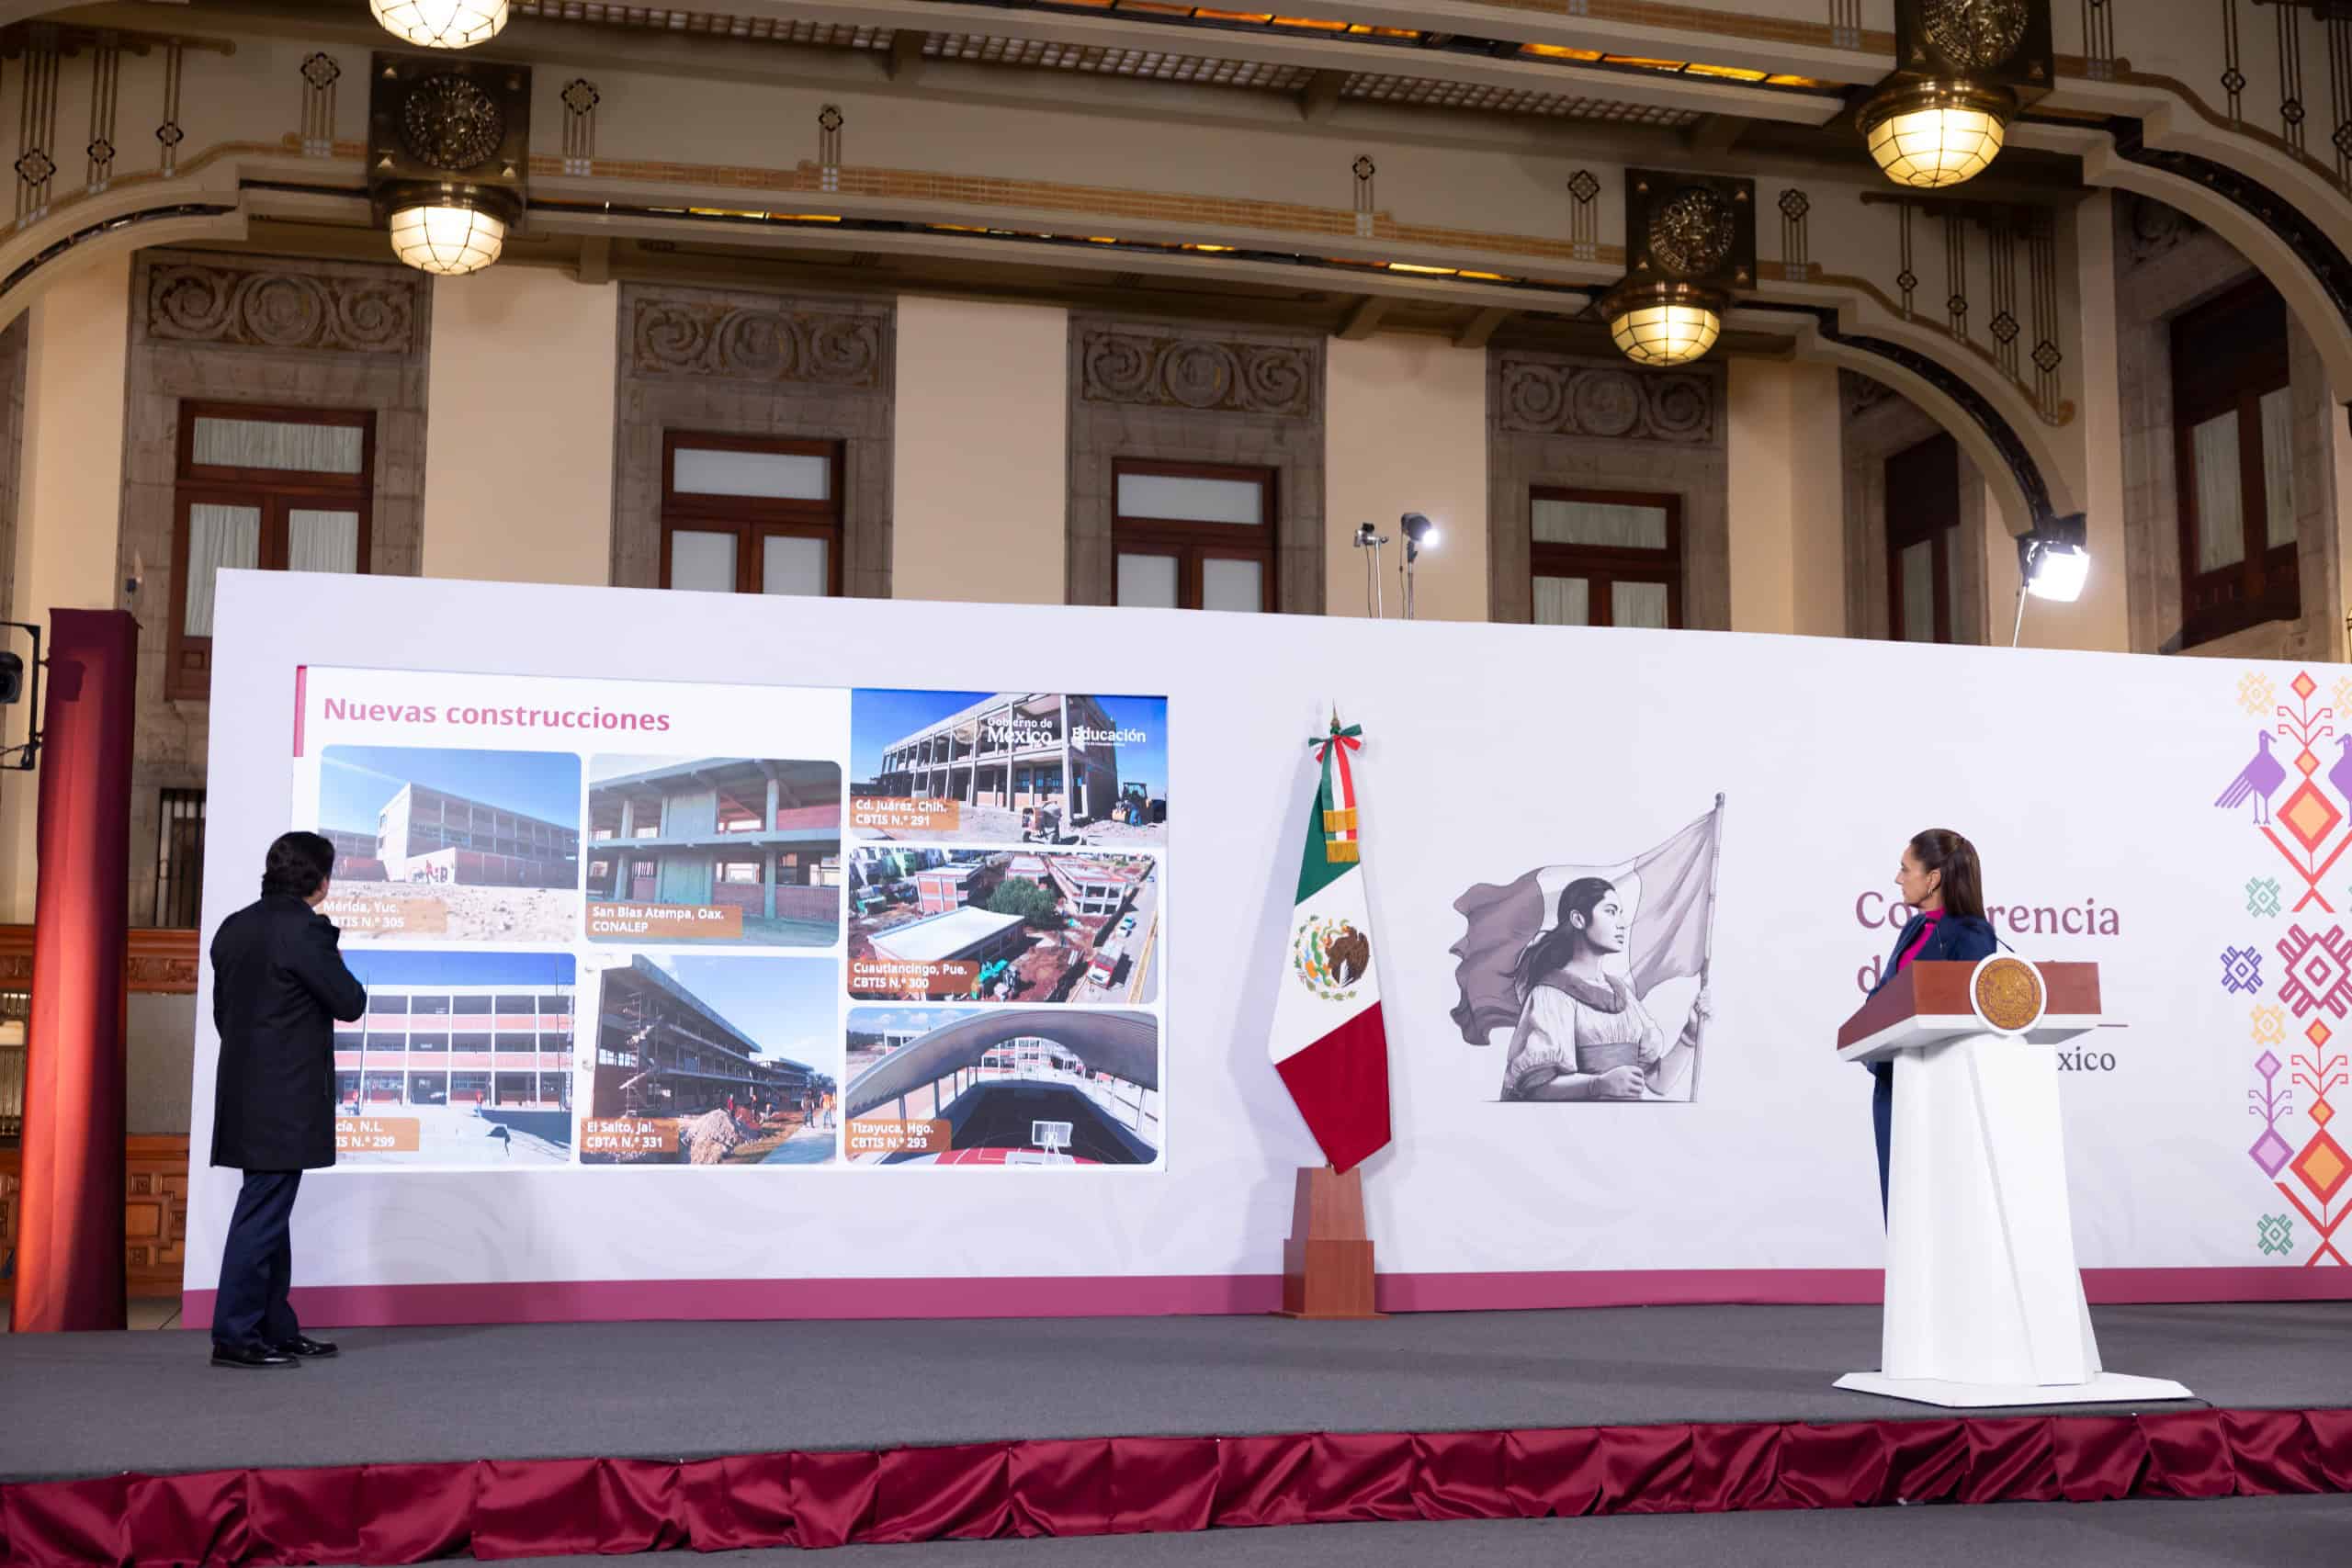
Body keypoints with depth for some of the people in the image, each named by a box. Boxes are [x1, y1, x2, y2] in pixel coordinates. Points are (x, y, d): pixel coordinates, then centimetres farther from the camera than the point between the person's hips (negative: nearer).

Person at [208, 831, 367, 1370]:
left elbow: (222, 1010, 17)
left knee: (268, 1211, 14)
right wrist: (334, 966, 7)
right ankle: (234, 1336, -3)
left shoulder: (234, 928, 10)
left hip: (245, 1093, 9)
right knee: (264, 1214, -5)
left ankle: (275, 1330, 19)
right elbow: (350, 1003, -11)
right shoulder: (305, 931, -16)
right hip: (285, 1102, -9)